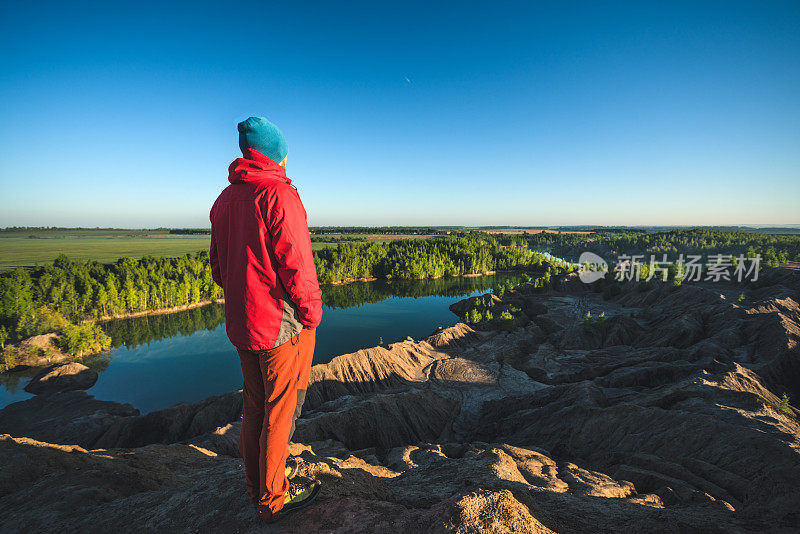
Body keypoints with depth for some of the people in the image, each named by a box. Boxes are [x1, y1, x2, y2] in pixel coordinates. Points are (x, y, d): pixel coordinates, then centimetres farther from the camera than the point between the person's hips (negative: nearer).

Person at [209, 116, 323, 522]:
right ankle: (274, 497, 23)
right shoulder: (279, 195, -16)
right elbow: (296, 264, -21)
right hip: (283, 324, -8)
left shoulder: (224, 199, 11)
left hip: (241, 322, 8)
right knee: (280, 411, 7)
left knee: (254, 405, 20)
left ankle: (256, 482, 38)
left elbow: (218, 266, 15)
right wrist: (312, 313, -9)